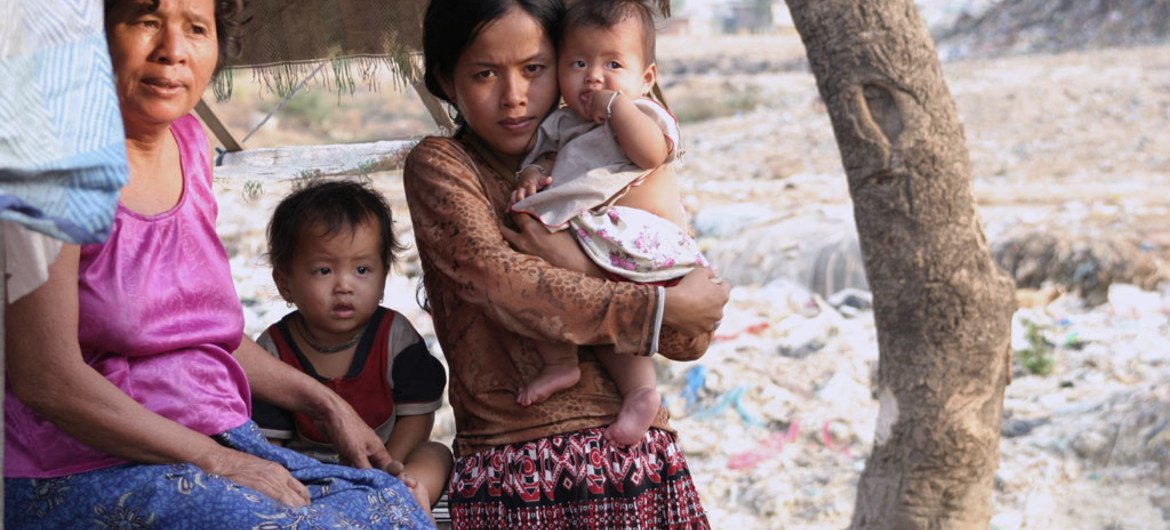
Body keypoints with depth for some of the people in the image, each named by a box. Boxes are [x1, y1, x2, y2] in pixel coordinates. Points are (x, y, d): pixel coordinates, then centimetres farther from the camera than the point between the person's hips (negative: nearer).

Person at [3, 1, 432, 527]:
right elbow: (47, 378, -19)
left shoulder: (190, 143, 9)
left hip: (224, 446, 8)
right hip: (87, 478, -7)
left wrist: (326, 404, 14)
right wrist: (217, 461, -17)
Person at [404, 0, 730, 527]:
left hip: (641, 461, 3)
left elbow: (691, 341, 2)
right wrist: (664, 307, -13)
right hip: (512, 478, -3)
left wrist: (575, 265, -12)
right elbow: (502, 284, -15)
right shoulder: (438, 165, 2)